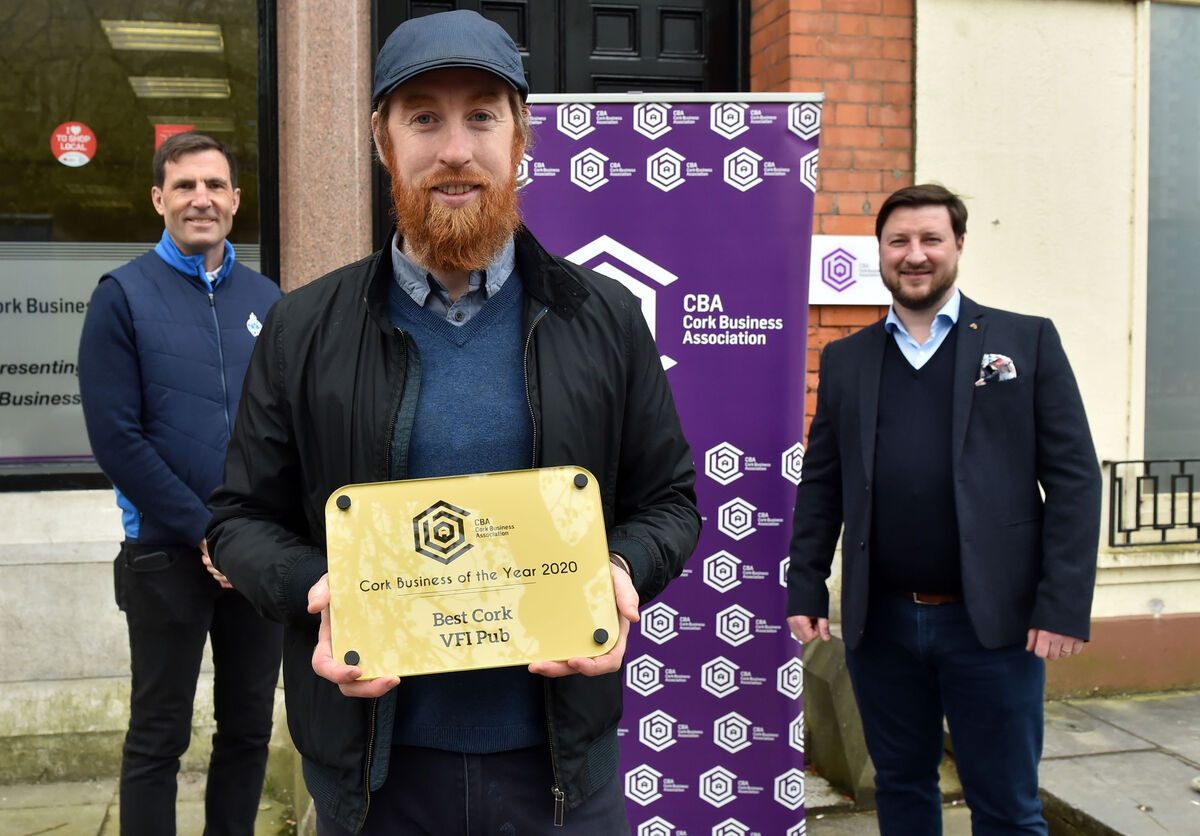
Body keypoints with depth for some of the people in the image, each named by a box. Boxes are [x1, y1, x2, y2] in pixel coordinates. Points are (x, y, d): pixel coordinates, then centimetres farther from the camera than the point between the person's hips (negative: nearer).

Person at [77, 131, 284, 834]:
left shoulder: (266, 299, 8)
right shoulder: (124, 295, -4)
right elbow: (116, 436, -11)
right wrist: (205, 531, -14)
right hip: (168, 557, -3)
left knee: (250, 728, 13)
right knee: (158, 739, 8)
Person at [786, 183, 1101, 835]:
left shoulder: (1027, 341, 2)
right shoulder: (845, 359, 10)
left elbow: (1074, 478, -3)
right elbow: (820, 485, 10)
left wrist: (1064, 607, -10)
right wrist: (805, 591, 3)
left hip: (992, 622, -2)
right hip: (878, 622, 3)